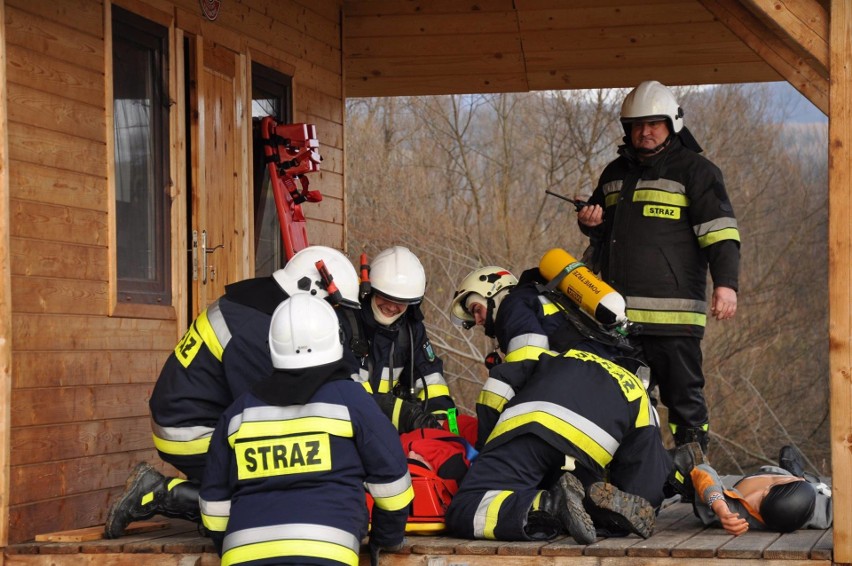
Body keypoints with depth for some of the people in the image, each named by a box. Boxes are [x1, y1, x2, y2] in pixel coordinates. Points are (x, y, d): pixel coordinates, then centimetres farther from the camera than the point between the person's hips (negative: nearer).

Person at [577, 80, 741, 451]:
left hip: (673, 312, -6)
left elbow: (720, 232, -6)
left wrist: (725, 282, -19)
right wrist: (591, 222, 10)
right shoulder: (615, 173, 21)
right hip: (619, 312, 7)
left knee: (683, 393, -5)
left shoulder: (695, 170, 1)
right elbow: (603, 232, 35)